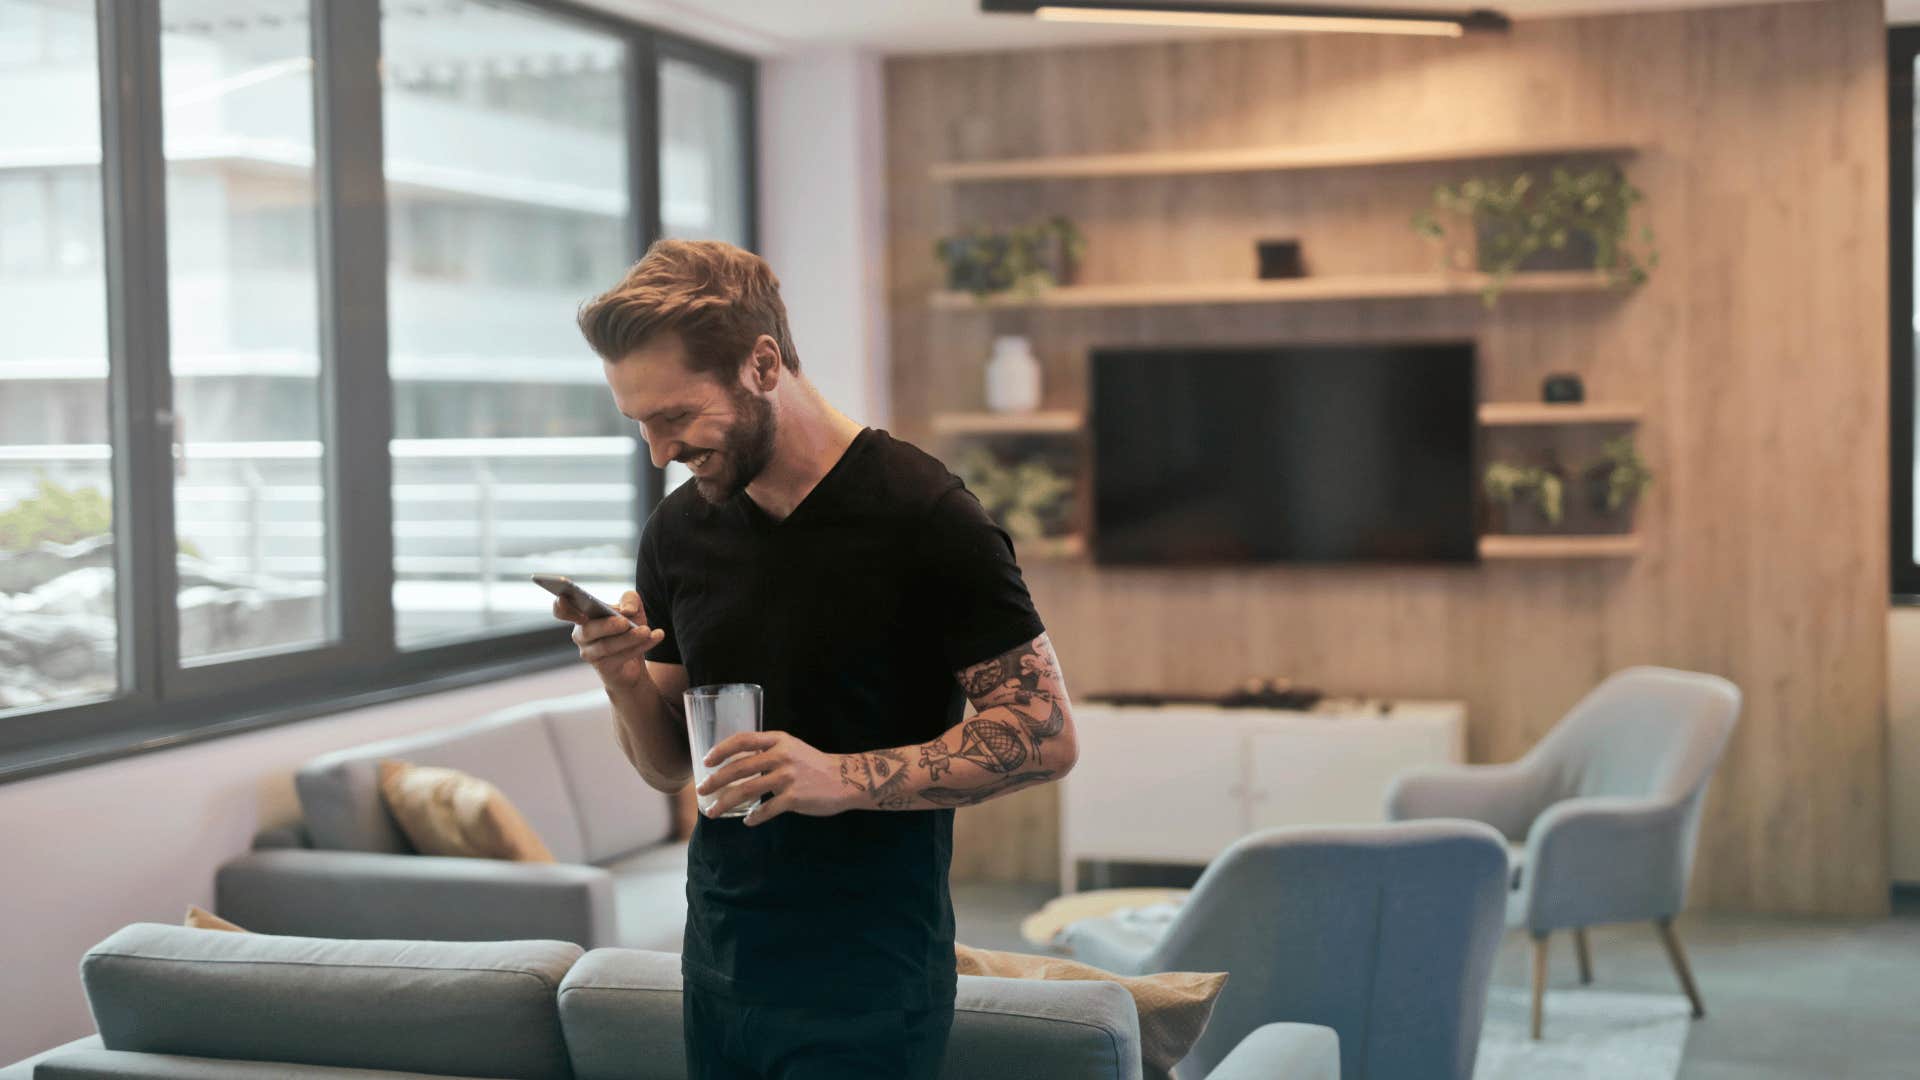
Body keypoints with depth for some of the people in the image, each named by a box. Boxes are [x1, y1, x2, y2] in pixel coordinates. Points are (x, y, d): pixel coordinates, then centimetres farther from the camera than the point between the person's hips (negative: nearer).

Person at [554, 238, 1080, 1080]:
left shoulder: (922, 517, -14)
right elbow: (669, 765, 11)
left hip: (866, 986, -5)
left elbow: (1043, 737, -13)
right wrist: (624, 677, -10)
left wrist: (845, 778, -23)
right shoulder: (678, 529, 4)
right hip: (718, 969, 6)